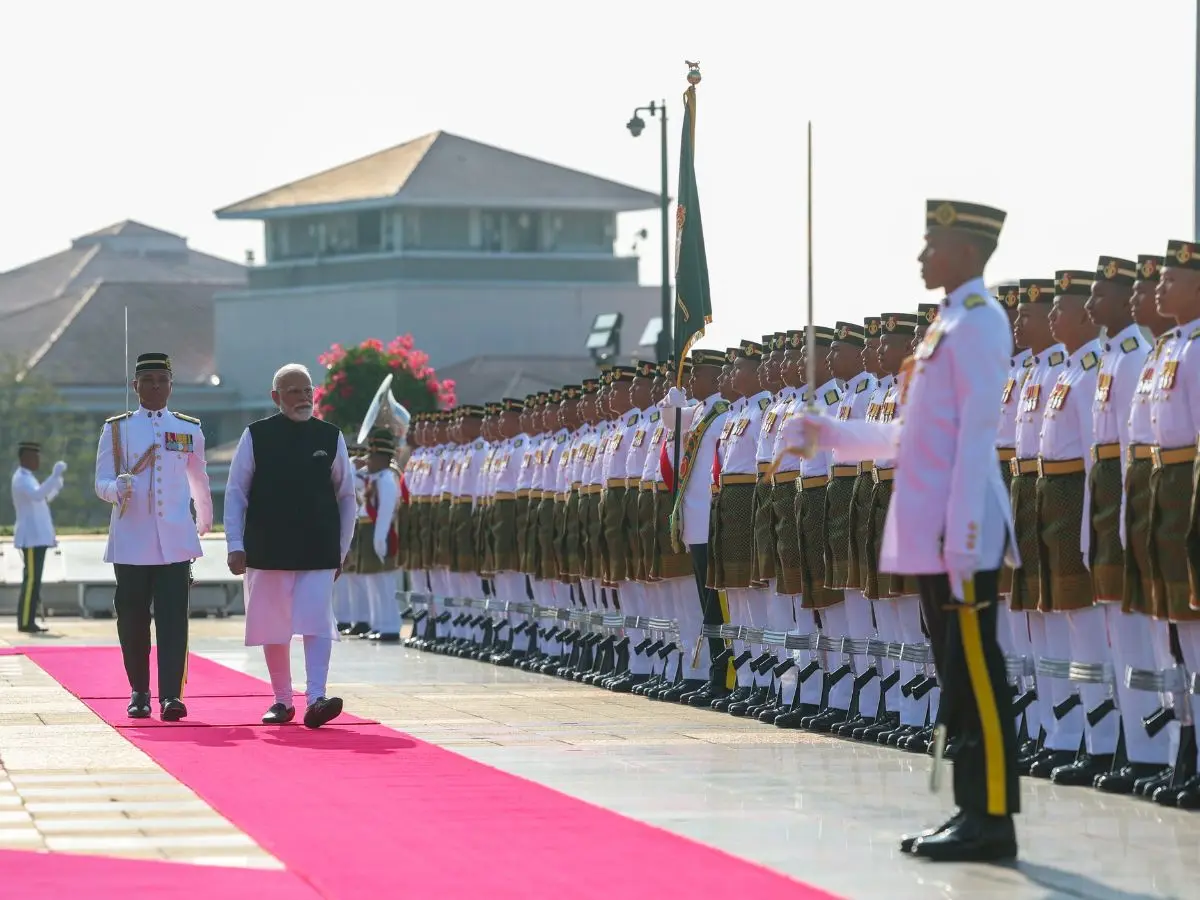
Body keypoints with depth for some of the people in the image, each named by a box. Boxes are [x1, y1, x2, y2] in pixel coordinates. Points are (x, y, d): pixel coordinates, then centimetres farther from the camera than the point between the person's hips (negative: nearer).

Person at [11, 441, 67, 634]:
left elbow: (42, 499, 29)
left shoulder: (27, 478, 19)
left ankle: (28, 622, 10)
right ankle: (25, 622, -13)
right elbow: (38, 495, -31)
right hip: (31, 537, -10)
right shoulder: (21, 479, -13)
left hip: (37, 536, 10)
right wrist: (55, 476, -35)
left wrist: (57, 483, 17)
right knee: (31, 578, -12)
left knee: (33, 579, 9)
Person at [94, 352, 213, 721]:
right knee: (132, 619, 4)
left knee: (173, 619, -11)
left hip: (175, 541, 0)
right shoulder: (116, 429, 6)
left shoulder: (189, 430, 10)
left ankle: (171, 695, -16)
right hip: (131, 541, 0)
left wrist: (204, 520, 37)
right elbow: (101, 483, 3)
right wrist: (118, 487, -20)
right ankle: (139, 692, 19)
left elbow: (199, 480, 25)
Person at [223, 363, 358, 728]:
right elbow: (235, 493, 2)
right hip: (268, 551, 0)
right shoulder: (256, 436, -1)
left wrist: (341, 549, 9)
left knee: (317, 624, -12)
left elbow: (347, 497, 10)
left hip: (319, 553, 0)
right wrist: (236, 545, -4)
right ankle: (282, 701, 20)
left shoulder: (330, 437, 3)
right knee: (274, 628, 8)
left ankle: (316, 699, -17)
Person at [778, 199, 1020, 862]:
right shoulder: (948, 325, 19)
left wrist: (961, 535, -21)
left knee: (976, 672, -8)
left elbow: (977, 436, -16)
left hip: (962, 536, -10)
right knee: (960, 675, 10)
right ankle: (973, 811, 13)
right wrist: (828, 434, 21)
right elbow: (908, 436, 24)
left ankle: (994, 820, -7)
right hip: (930, 535, 10)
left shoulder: (978, 322, -9)